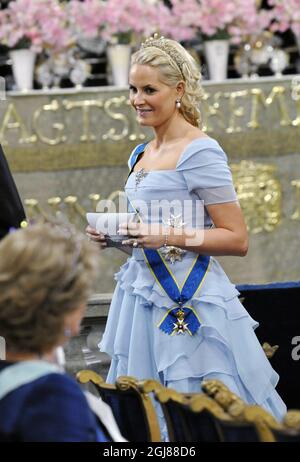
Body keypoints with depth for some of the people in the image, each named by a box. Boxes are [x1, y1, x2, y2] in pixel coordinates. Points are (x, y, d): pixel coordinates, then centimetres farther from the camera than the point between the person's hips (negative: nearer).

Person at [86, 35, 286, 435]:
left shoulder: (200, 152, -11)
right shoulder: (141, 155, 13)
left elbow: (237, 240, -13)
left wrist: (170, 236, -22)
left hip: (189, 304, -8)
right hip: (144, 295, 8)